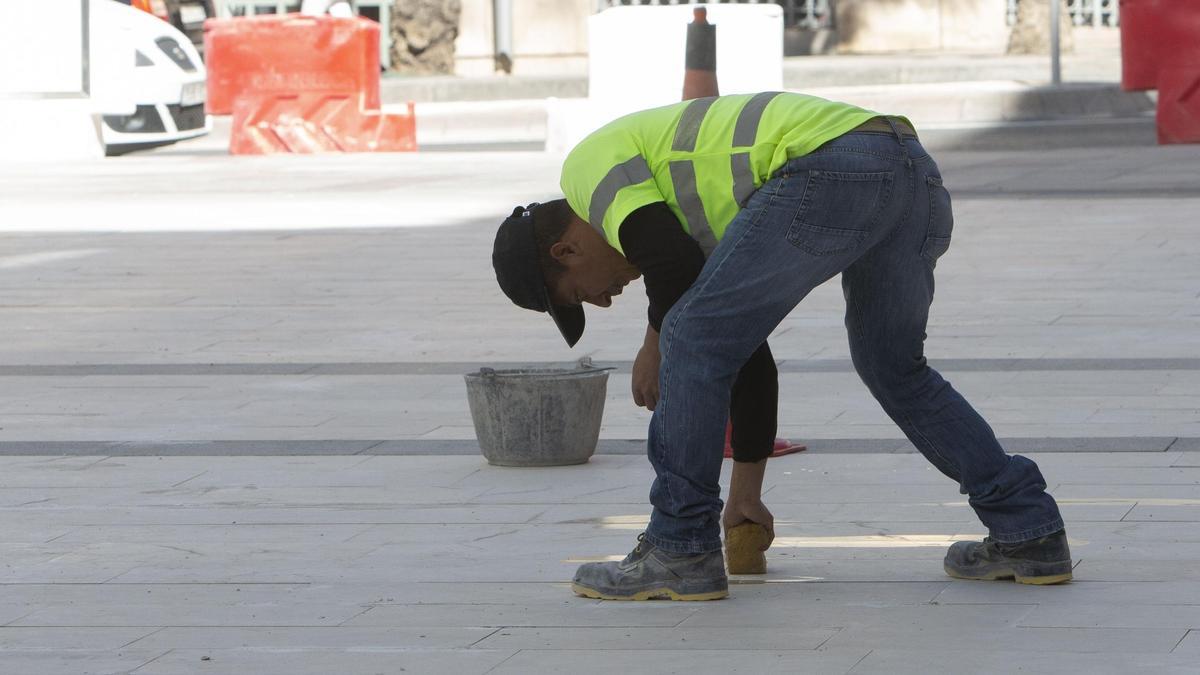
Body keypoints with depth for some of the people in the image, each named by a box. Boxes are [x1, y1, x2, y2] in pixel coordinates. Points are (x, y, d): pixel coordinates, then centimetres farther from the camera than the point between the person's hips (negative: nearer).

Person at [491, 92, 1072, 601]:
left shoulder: (590, 165, 14)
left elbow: (671, 265, -4)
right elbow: (751, 353, 39)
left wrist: (656, 345, 16)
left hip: (832, 169, -10)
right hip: (917, 172, 10)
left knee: (694, 342, 2)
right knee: (895, 370, 26)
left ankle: (680, 551, 7)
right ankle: (1029, 533, 25)